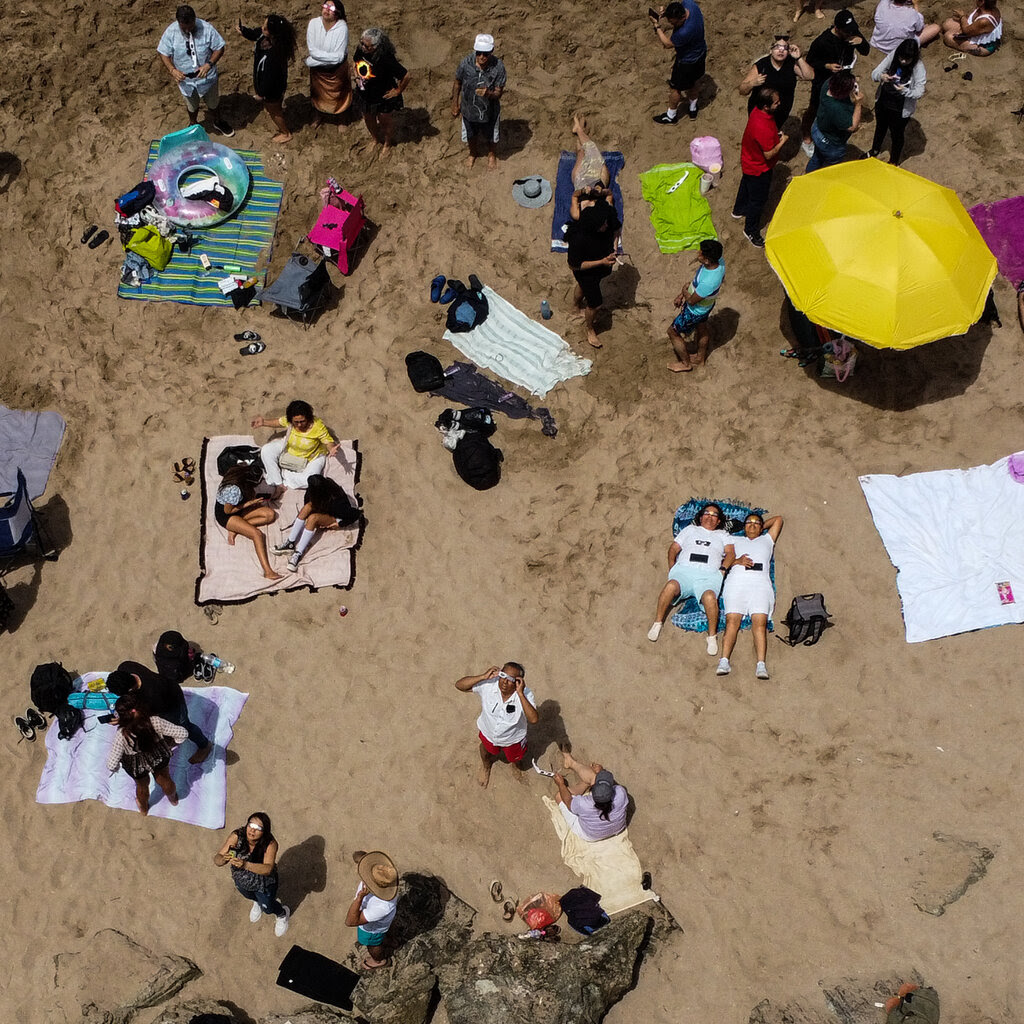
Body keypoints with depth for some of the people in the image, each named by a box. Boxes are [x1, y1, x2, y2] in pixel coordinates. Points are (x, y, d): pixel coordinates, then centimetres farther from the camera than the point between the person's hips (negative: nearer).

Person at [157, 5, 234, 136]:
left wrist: (208, 65, -29)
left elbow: (219, 48, -15)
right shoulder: (170, 32, -21)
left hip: (207, 76, 0)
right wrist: (172, 70, -28)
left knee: (213, 102, 23)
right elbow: (164, 53, -11)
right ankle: (193, 124, 53)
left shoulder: (206, 28, -24)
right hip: (185, 79, 0)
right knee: (191, 105, 24)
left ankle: (218, 121, 53)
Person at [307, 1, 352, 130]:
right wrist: (330, 56, -30)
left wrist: (318, 58, -26)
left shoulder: (342, 27, -29)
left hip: (337, 69, -2)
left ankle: (340, 120, 48)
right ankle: (317, 116, 55)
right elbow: (312, 50, -24)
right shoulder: (313, 23, -22)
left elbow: (338, 57, -31)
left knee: (338, 95, 21)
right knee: (317, 93, 26)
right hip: (317, 69, 2)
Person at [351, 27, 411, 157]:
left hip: (383, 97, -6)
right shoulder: (360, 50, -20)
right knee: (368, 119, 28)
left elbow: (406, 76, -32)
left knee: (385, 121, 21)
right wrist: (357, 76, 3)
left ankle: (387, 145, 50)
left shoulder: (386, 59, -38)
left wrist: (398, 91, -20)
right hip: (365, 95, 6)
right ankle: (375, 140, 59)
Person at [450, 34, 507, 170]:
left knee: (491, 137, 25)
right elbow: (457, 83, -7)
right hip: (469, 108, 1)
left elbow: (498, 92, -21)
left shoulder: (498, 67, -29)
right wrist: (454, 104, 2)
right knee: (471, 135, 28)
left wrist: (488, 94, -44)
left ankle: (492, 155, 58)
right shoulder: (465, 63, -25)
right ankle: (473, 153, 60)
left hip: (490, 110, -1)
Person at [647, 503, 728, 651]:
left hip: (708, 575, 0)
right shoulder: (690, 529, 30)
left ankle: (712, 636, -21)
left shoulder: (722, 536, 28)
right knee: (671, 586, -36)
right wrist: (672, 568, 9)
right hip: (684, 571, 1)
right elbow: (673, 549, 23)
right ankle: (658, 622, -20)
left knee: (710, 597, -36)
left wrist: (723, 568, -5)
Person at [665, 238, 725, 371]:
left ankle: (686, 364, 38)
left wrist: (684, 291, -6)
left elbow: (692, 301, -28)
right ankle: (700, 359, 59)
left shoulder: (708, 282, -47)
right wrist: (680, 296, 2)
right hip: (707, 303, 8)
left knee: (673, 332, 16)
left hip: (696, 311, -8)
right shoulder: (718, 260, -21)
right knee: (701, 329, 32)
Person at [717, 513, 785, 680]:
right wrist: (737, 561, -5)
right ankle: (724, 662, -29)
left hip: (760, 583, 1)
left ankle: (761, 665, -32)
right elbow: (728, 556, 14)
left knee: (760, 623, -20)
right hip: (736, 581, 0)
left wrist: (761, 527, 45)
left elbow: (778, 519, 42)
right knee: (732, 621, -20)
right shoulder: (734, 540, 31)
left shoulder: (767, 540, 36)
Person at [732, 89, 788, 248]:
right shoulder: (764, 129, -44)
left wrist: (776, 135, -3)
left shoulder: (758, 110, -15)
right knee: (758, 199, 13)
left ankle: (739, 210, 60)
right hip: (759, 169, -9)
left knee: (746, 185, 33)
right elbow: (769, 154, -31)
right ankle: (751, 231, 34)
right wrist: (782, 141, -18)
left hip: (749, 162, 9)